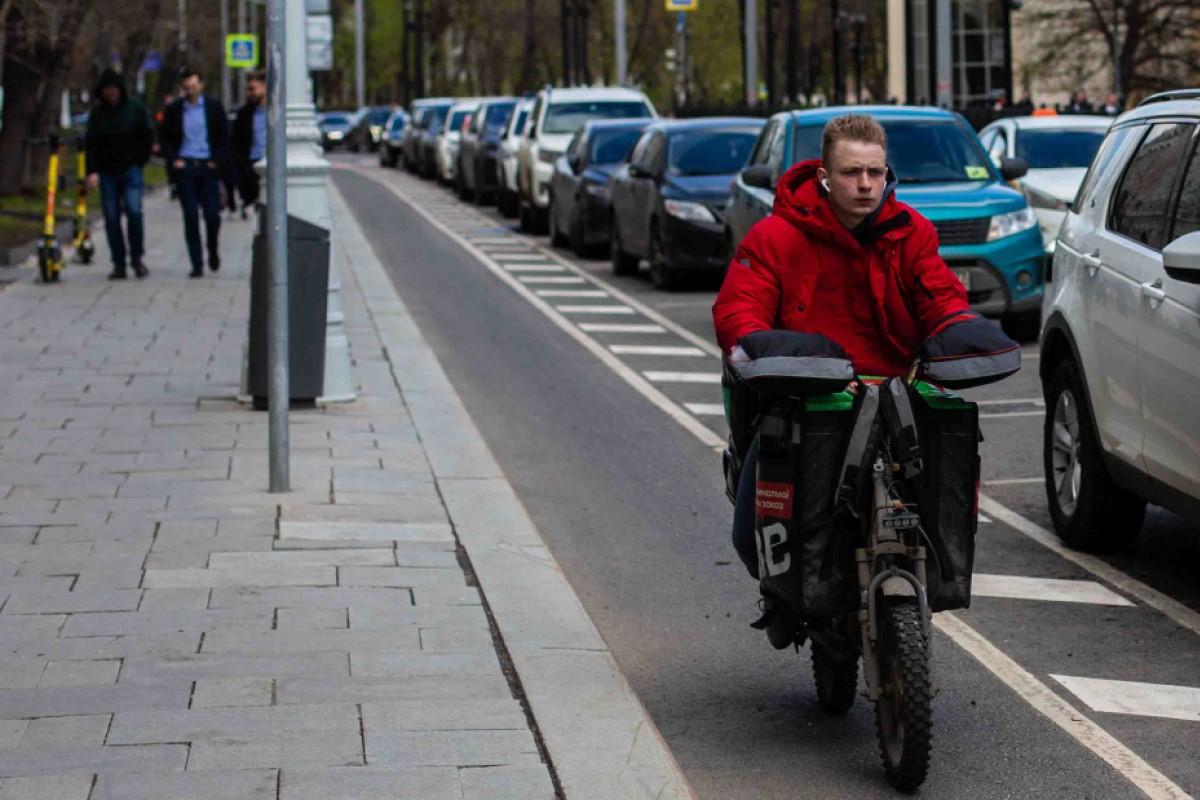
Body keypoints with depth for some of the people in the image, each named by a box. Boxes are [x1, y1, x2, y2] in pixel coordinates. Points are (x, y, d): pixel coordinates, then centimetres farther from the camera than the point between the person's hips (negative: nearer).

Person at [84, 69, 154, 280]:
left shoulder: (135, 109, 0)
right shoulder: (97, 113, 4)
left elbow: (148, 137, 7)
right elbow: (90, 144, 1)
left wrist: (139, 161, 0)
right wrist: (92, 171, -10)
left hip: (130, 169, -2)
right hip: (107, 172, 2)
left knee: (134, 211, -17)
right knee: (111, 218, 1)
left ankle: (137, 258, -3)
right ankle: (118, 264, 7)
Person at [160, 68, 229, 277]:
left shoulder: (214, 106, 4)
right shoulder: (174, 109, 5)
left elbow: (224, 136, 7)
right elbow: (166, 138, 12)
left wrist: (217, 161, -3)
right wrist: (173, 160, -2)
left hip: (208, 166, 0)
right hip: (185, 166, 0)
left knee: (212, 214, -2)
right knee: (190, 217, -2)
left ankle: (213, 252, 24)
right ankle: (197, 264, 2)